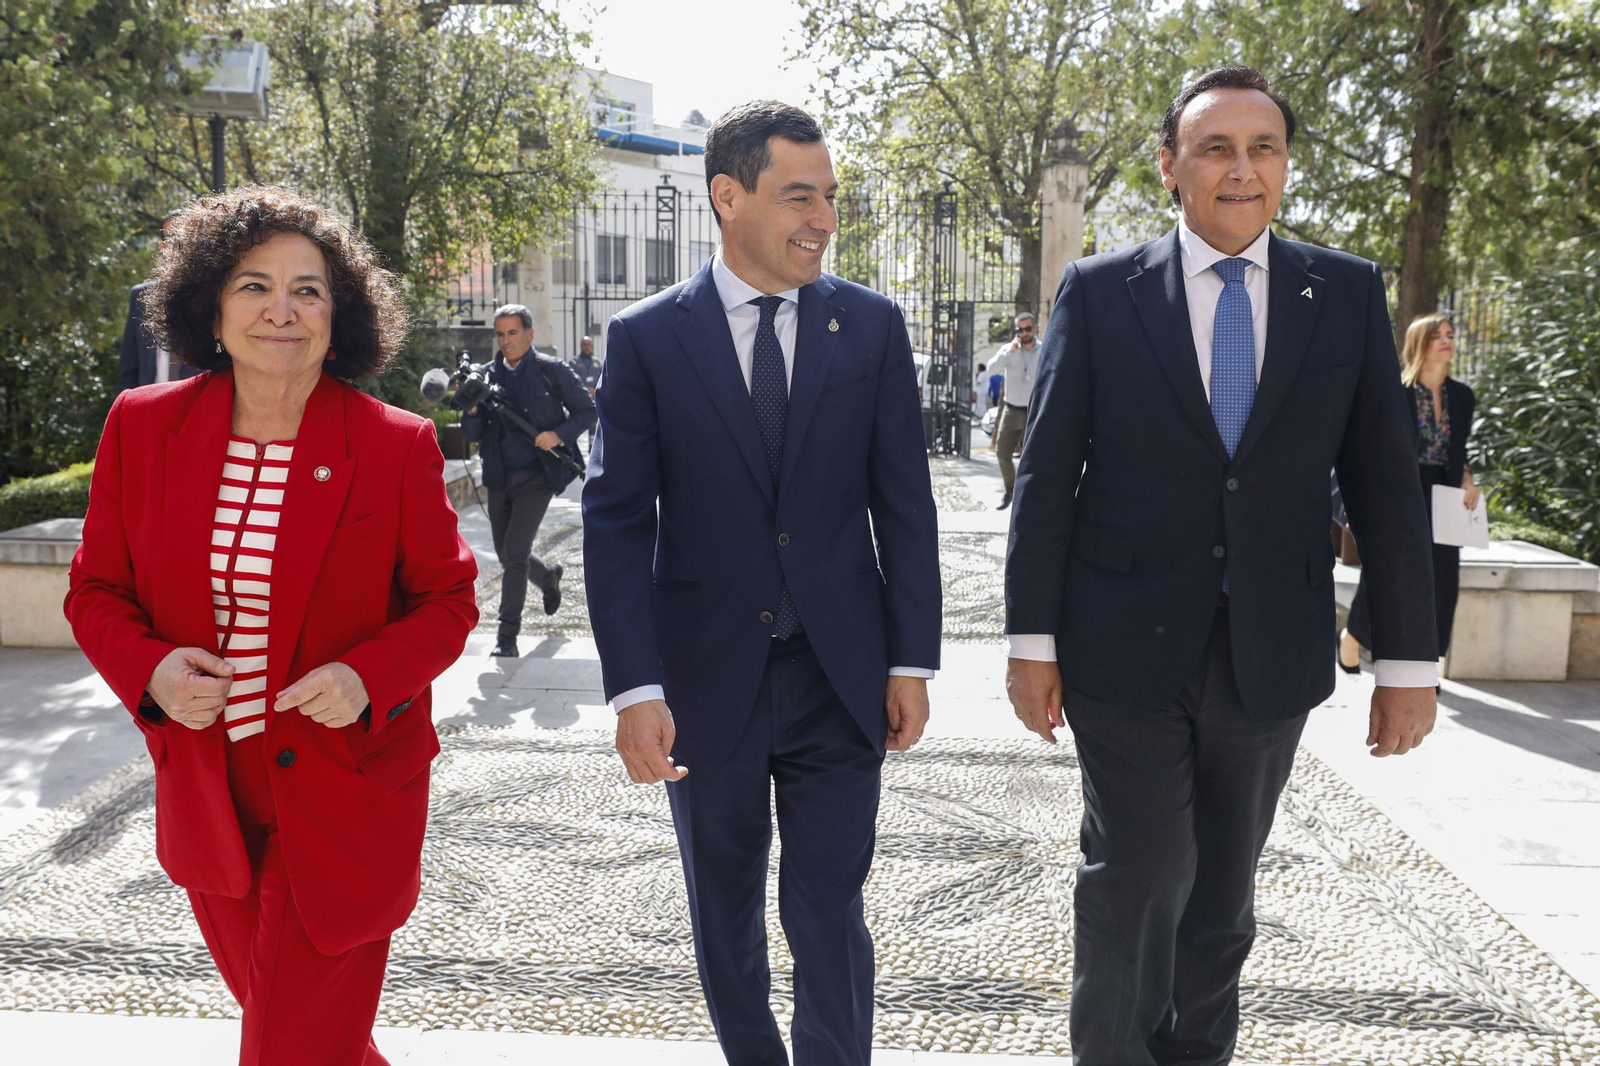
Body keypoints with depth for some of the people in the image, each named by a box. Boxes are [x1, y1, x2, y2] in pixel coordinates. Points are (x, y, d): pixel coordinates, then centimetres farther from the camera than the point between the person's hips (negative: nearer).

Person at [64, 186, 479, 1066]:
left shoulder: (396, 446, -12)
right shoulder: (141, 426, -4)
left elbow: (447, 600, -4)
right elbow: (96, 589, 5)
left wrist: (369, 677, -21)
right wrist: (150, 669, -15)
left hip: (343, 799, -4)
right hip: (208, 800, 4)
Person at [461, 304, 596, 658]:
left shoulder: (552, 371, -4)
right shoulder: (488, 376, 6)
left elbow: (587, 411, 1)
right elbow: (472, 434, 5)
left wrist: (559, 434, -15)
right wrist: (472, 410, -16)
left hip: (536, 475, -5)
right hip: (499, 477, 5)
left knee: (514, 553, -12)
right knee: (507, 556, 14)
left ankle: (507, 636, -2)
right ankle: (548, 576, 47)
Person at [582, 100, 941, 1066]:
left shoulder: (873, 326, 0)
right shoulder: (646, 338, -4)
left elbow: (905, 504, 2)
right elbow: (617, 520, -6)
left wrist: (913, 659, -1)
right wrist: (635, 689, -13)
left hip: (840, 679, 0)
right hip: (706, 678, 1)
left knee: (828, 913, 5)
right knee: (725, 916, 18)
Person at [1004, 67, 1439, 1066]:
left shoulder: (1349, 293, 3)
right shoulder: (1100, 291, -2)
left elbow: (1386, 483, 3)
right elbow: (1048, 474, -2)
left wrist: (1409, 660, 1)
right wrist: (1033, 639, -5)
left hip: (1273, 653, 3)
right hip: (1126, 647, -2)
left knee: (1224, 894, 16)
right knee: (1137, 881, 2)